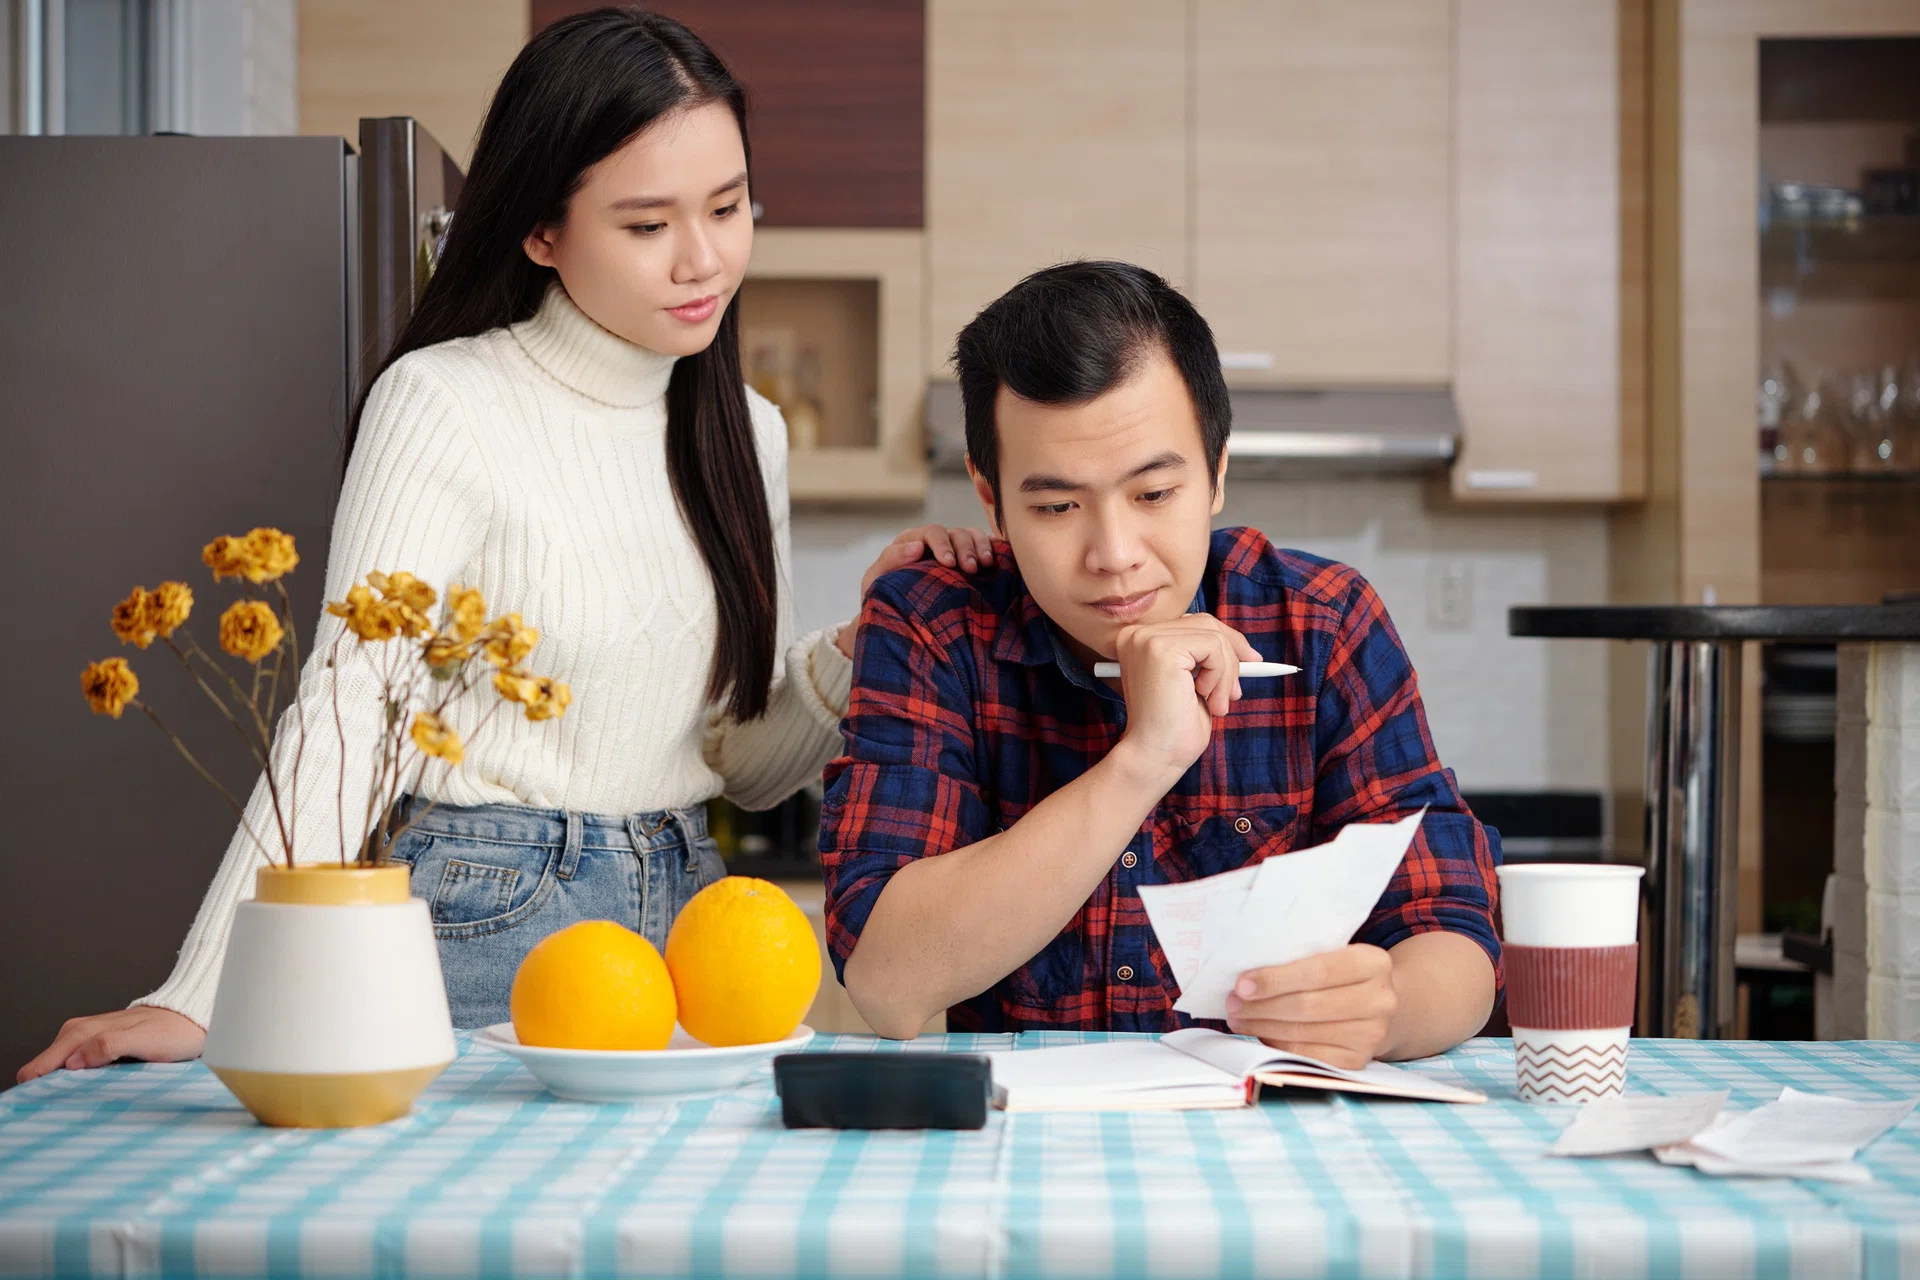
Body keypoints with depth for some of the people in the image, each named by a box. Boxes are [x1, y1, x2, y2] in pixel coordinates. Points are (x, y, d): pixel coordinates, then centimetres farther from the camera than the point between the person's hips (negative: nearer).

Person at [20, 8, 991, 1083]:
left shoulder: (746, 431, 9)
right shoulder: (444, 404, -10)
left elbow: (747, 765, 13)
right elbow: (348, 714, -17)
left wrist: (855, 649, -7)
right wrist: (204, 995, -27)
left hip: (689, 909, 6)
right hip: (485, 920, -5)